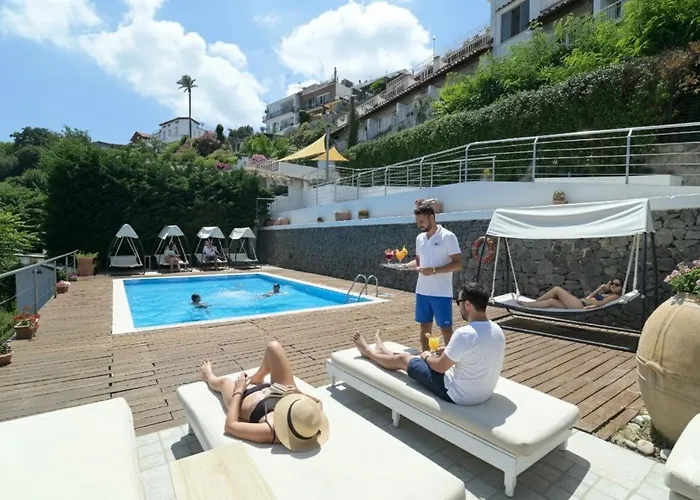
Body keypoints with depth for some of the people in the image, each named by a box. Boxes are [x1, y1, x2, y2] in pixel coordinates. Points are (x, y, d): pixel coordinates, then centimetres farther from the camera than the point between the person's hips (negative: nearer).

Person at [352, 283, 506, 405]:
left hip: (458, 395, -8)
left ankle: (368, 352, 39)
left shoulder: (464, 334, -30)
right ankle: (383, 351, 50)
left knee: (403, 359, 9)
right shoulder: (497, 331, -3)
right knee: (431, 359, 26)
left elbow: (440, 367, -18)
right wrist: (449, 352, 12)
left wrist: (426, 356, 2)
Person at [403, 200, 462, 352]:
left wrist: (434, 270, -24)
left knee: (445, 328, 5)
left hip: (441, 293, -6)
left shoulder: (447, 236, -11)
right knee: (424, 327, 14)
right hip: (422, 291, 6)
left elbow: (457, 264, -14)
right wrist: (406, 265, 0)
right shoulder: (420, 238, 8)